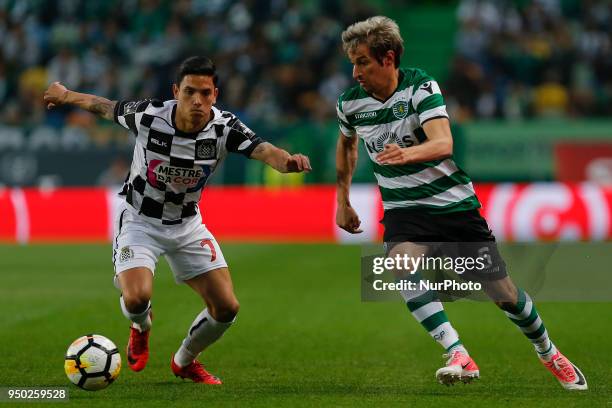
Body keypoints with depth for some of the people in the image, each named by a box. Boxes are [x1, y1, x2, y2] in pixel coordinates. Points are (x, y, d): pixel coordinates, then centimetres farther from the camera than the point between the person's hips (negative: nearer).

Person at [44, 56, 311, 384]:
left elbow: (265, 151, -38)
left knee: (226, 308, -5)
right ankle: (141, 326, 14)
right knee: (137, 298, -27)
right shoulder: (147, 116, -23)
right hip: (139, 220, -2)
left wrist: (288, 160, -61)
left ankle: (185, 361, 27)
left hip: (188, 226, 3)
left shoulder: (225, 127, -21)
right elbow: (103, 106, -3)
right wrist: (65, 95, 12)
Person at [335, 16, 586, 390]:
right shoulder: (350, 102, -3)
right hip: (405, 210, 2)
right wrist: (343, 199, 21)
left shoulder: (421, 87, -17)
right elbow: (347, 143, 21)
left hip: (455, 204, -2)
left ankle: (549, 354, 32)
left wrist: (408, 153, -54)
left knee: (503, 293, 3)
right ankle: (459, 356, -35)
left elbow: (443, 143, -34)